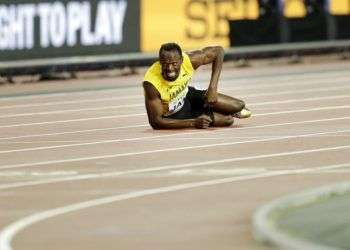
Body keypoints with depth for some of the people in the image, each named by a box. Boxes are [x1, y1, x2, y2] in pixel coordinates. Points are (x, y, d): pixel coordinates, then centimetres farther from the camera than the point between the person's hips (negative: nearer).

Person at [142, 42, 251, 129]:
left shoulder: (189, 60, -28)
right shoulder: (152, 83, -38)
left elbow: (218, 51, -12)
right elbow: (155, 122, -33)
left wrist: (213, 88, -22)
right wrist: (193, 123, -35)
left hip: (187, 96, 4)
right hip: (171, 116, -4)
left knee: (238, 106, 0)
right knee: (228, 120, -11)